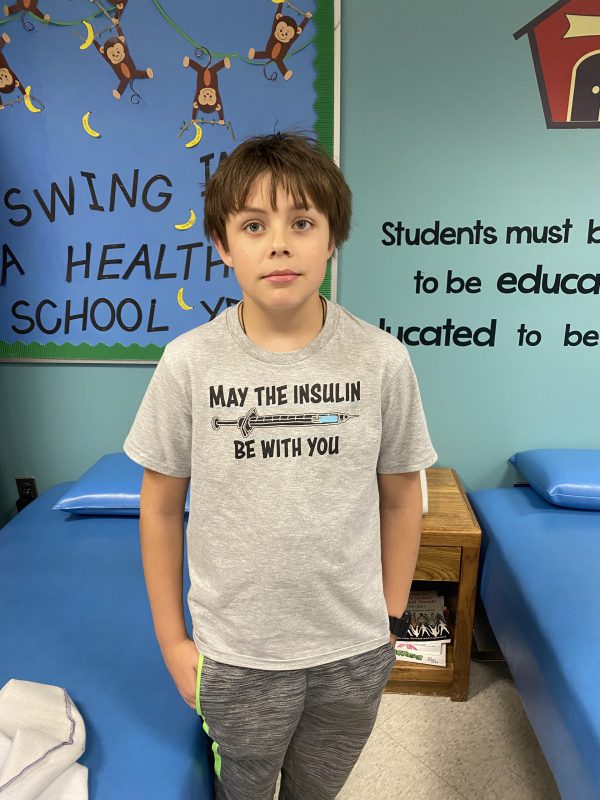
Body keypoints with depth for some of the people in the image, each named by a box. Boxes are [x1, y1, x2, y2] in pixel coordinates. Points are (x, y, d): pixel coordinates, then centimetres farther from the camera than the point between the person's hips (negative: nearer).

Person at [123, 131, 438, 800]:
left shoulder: (383, 360, -12)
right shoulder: (188, 363, -13)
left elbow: (399, 499, -1)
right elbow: (161, 506, -4)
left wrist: (390, 619, 4)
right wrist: (172, 642, 0)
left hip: (355, 655, 1)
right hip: (235, 657, 0)